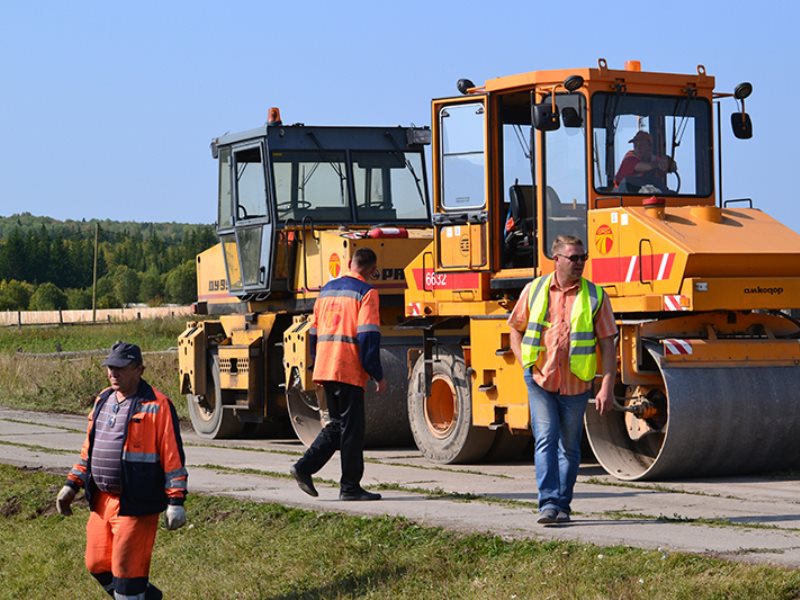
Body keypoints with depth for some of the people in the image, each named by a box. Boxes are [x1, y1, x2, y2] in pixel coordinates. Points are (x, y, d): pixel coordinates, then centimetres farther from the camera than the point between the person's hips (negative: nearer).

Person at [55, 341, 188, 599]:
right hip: (101, 501, 8)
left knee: (127, 569, -4)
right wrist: (72, 484, 17)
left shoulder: (157, 405, -10)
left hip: (135, 504, -8)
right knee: (97, 565, 12)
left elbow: (173, 455, -12)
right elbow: (89, 449, 22)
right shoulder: (103, 401, 13)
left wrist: (175, 501, -15)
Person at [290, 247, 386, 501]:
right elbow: (369, 336, -14)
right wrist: (377, 375, -12)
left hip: (324, 368, 7)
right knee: (351, 428, -1)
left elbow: (314, 332, 19)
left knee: (337, 424, 17)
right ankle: (350, 487, 2)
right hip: (350, 371, -7)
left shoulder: (327, 290, 15)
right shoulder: (366, 293, -7)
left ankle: (304, 467, 8)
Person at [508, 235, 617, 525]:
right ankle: (549, 504, -16)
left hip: (575, 384, 0)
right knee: (545, 440, -11)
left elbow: (607, 345, -2)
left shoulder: (595, 296, -1)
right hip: (540, 381, 0)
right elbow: (516, 329, 15)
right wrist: (525, 363, 2)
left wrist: (607, 387, -9)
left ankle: (563, 504, 20)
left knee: (569, 446, 9)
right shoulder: (535, 290, 3)